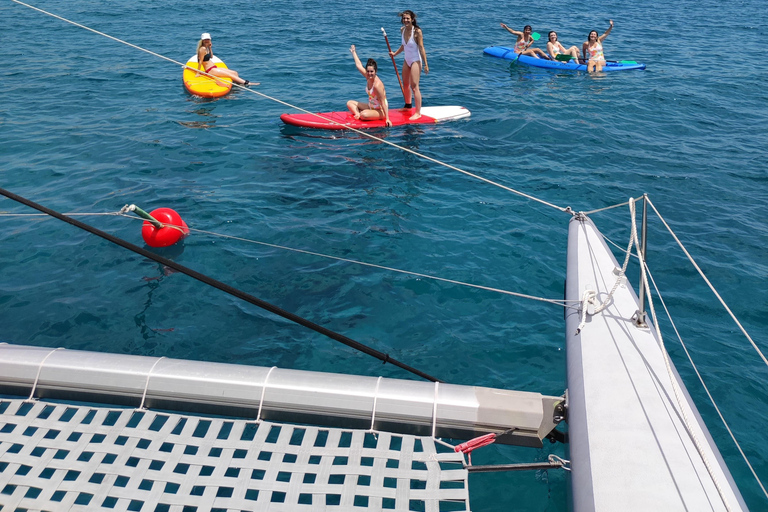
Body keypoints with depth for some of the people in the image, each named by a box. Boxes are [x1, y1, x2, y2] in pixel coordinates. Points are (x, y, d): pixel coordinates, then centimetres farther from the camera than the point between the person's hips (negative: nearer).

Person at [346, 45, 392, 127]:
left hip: (380, 111, -9)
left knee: (364, 114, -38)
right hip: (370, 107, 9)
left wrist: (387, 119, -28)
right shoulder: (368, 77, -3)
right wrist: (353, 52, 25)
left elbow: (383, 103, -26)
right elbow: (359, 65, 13)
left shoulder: (377, 84, -26)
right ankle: (358, 115, -15)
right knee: (350, 103, 9)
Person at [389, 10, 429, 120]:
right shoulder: (402, 29, 0)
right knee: (405, 84, 20)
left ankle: (418, 112, -8)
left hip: (415, 61, -8)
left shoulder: (417, 31, -20)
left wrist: (425, 64, -20)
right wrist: (395, 53, 15)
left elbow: (421, 48, -20)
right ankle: (408, 105, 42)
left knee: (414, 86, -12)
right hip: (406, 60, 8)